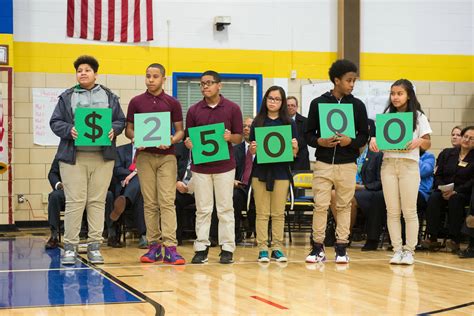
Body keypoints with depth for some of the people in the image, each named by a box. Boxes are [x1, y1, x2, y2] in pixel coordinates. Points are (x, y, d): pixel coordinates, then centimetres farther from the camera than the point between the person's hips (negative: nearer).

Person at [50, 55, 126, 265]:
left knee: (98, 201, 1)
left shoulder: (109, 97, 14)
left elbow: (121, 120, 12)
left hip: (103, 157, 1)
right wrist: (69, 130, -13)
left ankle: (94, 246, 7)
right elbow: (55, 122, 6)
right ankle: (70, 246, 2)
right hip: (73, 157, -1)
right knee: (75, 201, -5)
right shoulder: (67, 97, 10)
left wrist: (113, 130, -9)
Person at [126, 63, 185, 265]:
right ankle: (153, 246, 10)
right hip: (145, 155, 1)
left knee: (167, 202, -8)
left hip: (166, 155, -1)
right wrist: (135, 138, -12)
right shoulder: (136, 102, 7)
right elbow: (128, 129, 10)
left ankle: (170, 248, -12)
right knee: (150, 203, 4)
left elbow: (180, 130, 7)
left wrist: (172, 140, -14)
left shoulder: (172, 103, 5)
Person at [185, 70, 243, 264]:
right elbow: (188, 138, 11)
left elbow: (239, 138, 4)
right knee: (202, 209, 5)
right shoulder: (194, 110, 7)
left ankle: (227, 248, 7)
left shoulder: (232, 108, 1)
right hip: (200, 166, 2)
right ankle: (201, 248, 10)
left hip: (224, 165, -2)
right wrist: (189, 143, -11)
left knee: (225, 208, 2)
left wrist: (230, 137, -17)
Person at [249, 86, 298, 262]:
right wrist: (253, 148, -13)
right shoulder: (257, 122, 7)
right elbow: (251, 150, 9)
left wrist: (294, 147, -16)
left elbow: (294, 154, 5)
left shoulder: (289, 123, 5)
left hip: (281, 171, 0)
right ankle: (262, 249, 3)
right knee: (262, 213, 0)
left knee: (278, 213, 3)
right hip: (260, 170, 0)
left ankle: (277, 248, 8)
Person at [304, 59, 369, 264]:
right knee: (320, 205, -2)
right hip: (323, 163, -1)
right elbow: (308, 134, 6)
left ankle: (341, 248, 12)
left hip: (347, 164, 1)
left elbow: (364, 136, 7)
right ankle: (318, 248, 7)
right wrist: (320, 142, -14)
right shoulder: (318, 103, 3)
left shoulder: (357, 105, 6)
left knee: (344, 206, 5)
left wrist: (350, 141, -13)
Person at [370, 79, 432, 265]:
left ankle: (409, 250, 6)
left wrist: (419, 141, -19)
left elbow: (427, 145, 2)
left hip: (409, 165, -3)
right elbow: (379, 137, 11)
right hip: (388, 164, 3)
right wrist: (373, 140, -12)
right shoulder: (386, 115, 11)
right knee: (392, 211, 2)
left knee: (409, 211, -1)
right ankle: (397, 250, 8)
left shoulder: (418, 117, 3)